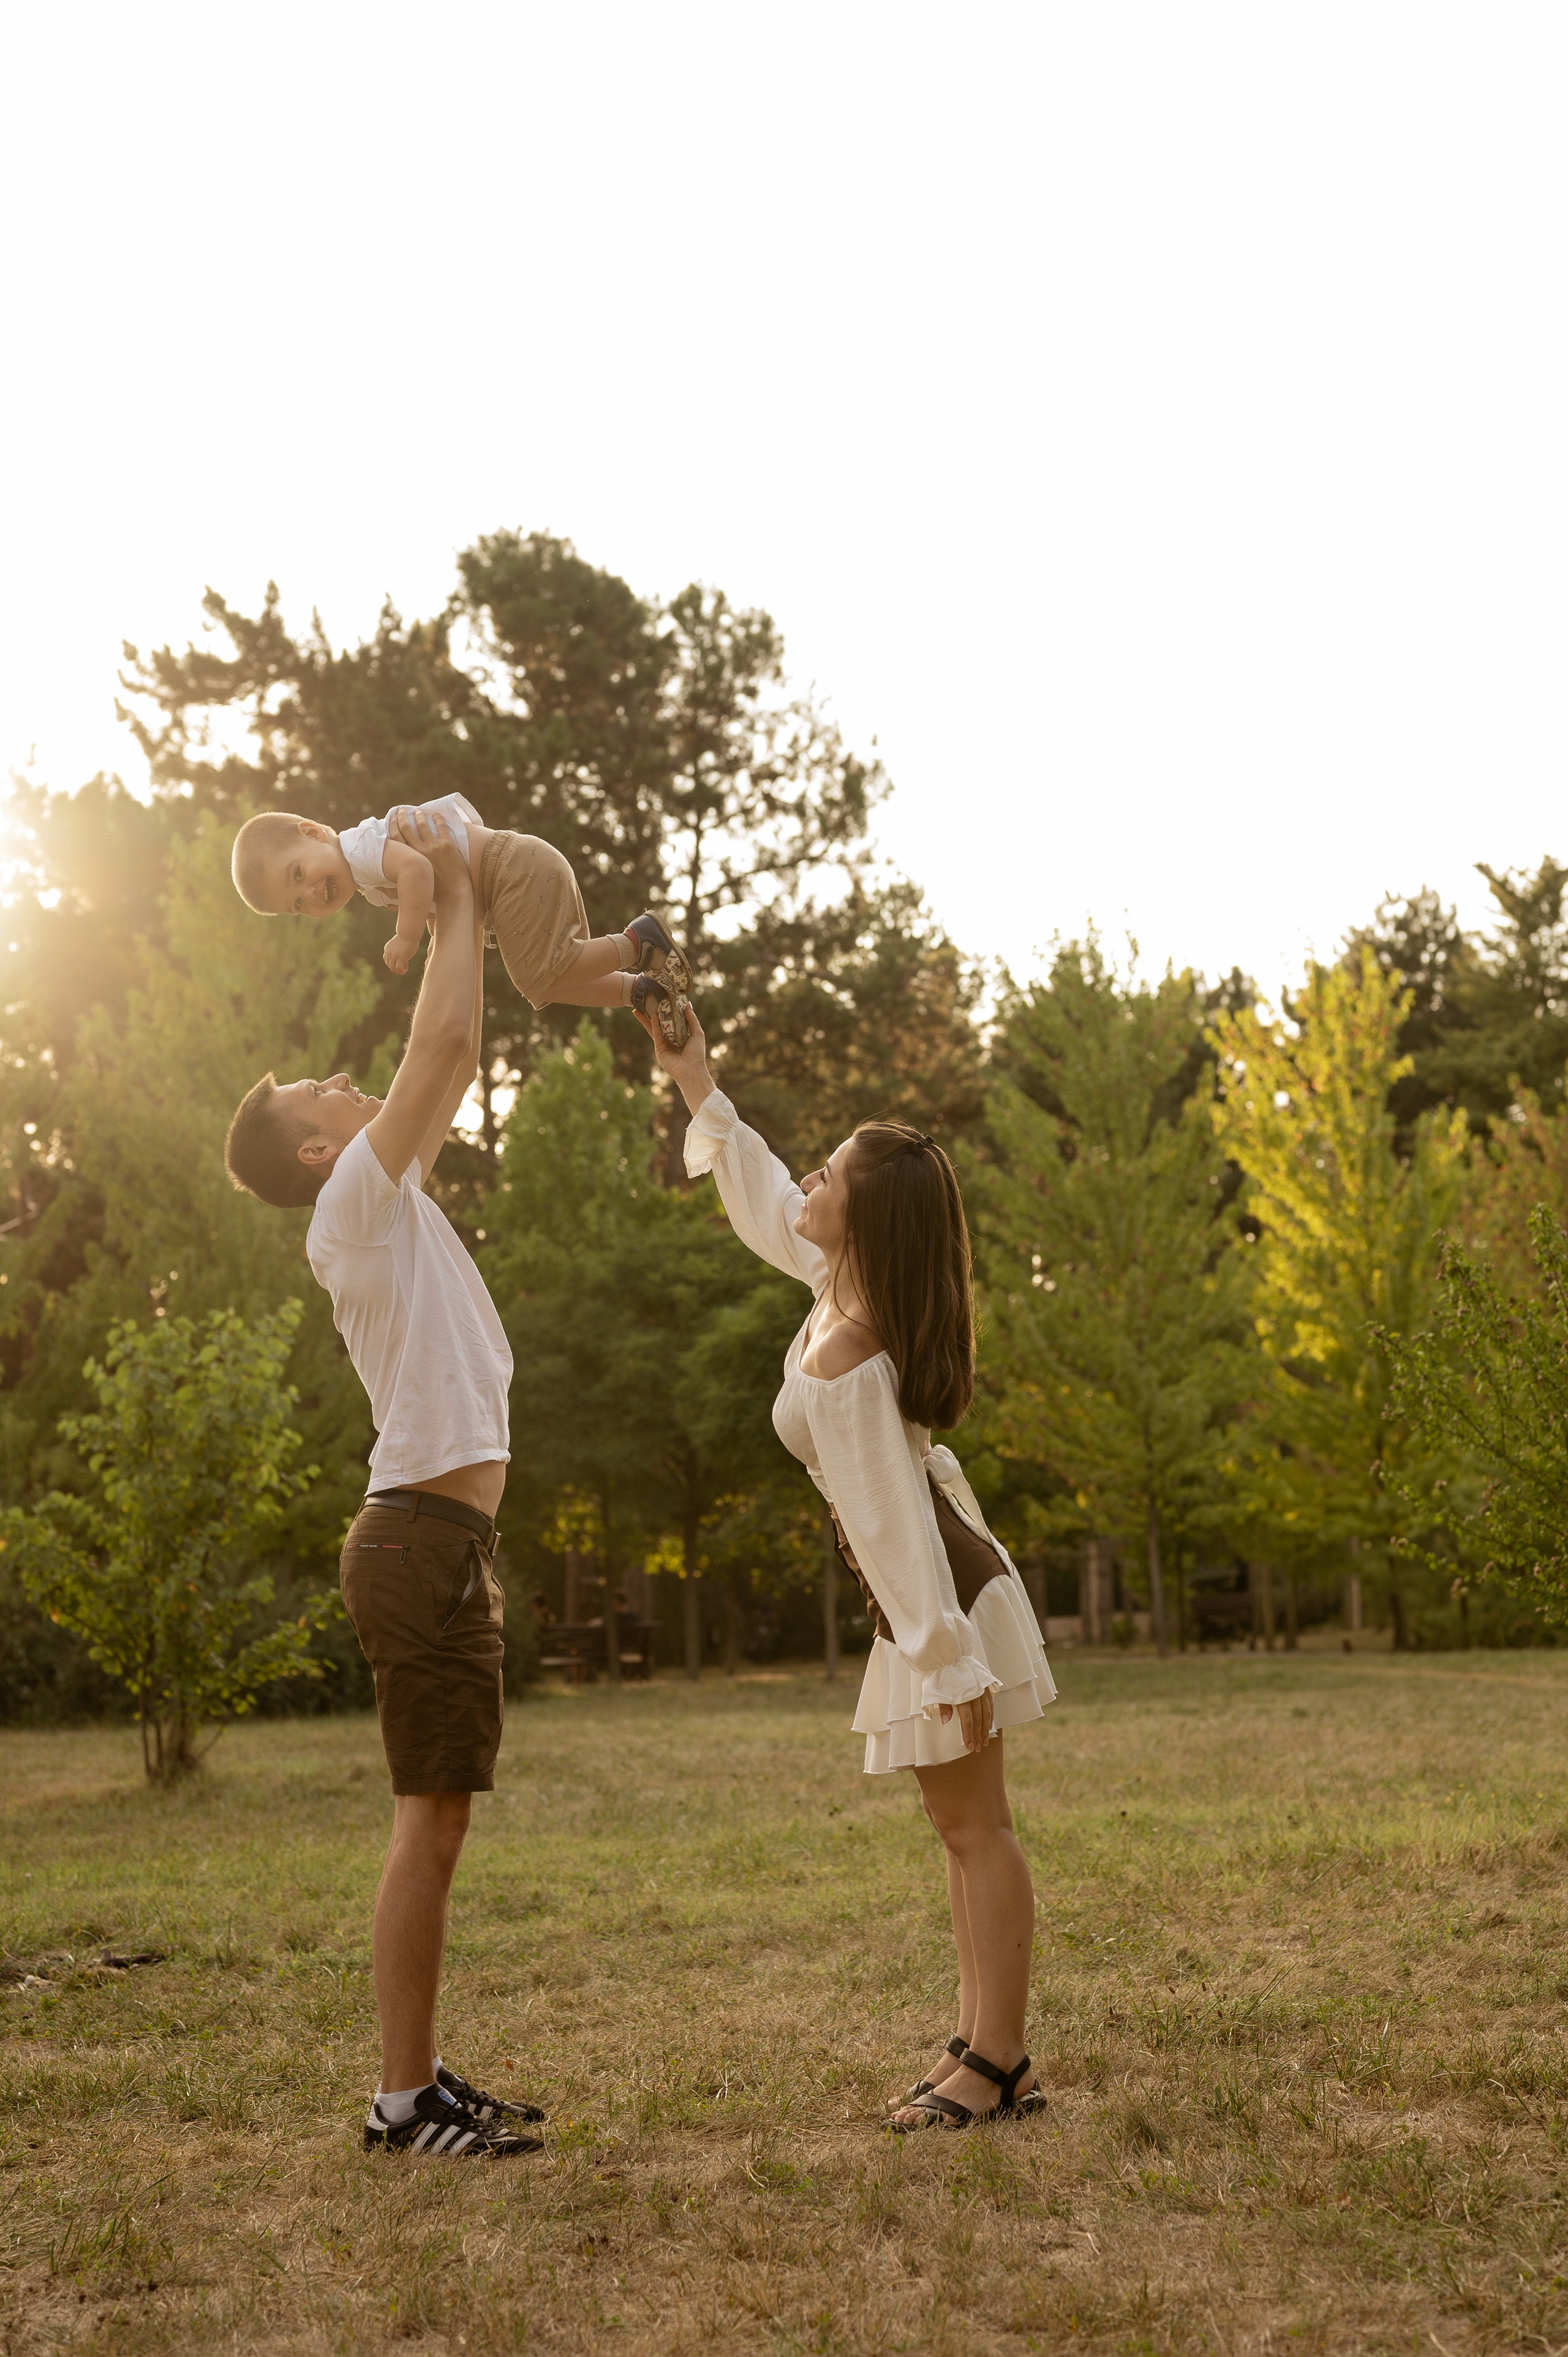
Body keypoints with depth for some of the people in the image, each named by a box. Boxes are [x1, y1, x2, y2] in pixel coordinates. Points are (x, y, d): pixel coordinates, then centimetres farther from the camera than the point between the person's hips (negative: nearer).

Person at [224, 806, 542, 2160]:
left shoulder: (393, 1202, 18)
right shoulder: (360, 1199, -7)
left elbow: (458, 1061, 26)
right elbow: (443, 1042, -12)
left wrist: (460, 910, 23)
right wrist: (454, 896, -1)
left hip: (446, 1540, 10)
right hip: (424, 1539, -10)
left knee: (437, 1824, 11)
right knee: (430, 1822, -8)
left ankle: (421, 2080, 18)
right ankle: (406, 2099, -2)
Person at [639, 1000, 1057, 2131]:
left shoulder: (845, 1374, -29)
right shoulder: (847, 1280, -3)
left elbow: (895, 1525, -26)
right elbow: (767, 1209, 16)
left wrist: (951, 1662, -22)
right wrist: (701, 1088, 14)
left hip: (938, 1598, -10)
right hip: (943, 1582, 10)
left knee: (973, 1828, -2)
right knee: (968, 1829, 12)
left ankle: (996, 2063, 8)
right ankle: (985, 2046, 20)